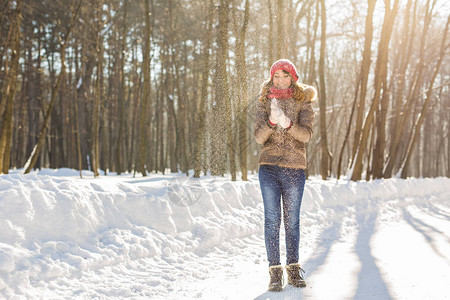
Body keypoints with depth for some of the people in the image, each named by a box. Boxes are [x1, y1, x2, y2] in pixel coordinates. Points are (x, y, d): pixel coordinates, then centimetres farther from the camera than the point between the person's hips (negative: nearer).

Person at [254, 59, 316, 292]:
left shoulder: (302, 103, 4)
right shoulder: (264, 103, 6)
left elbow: (306, 134, -11)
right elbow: (259, 137, -4)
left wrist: (287, 123, -29)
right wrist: (272, 121, -23)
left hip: (295, 169, 0)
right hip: (269, 169, 0)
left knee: (292, 220, 7)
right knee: (272, 220, -3)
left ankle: (293, 270, 18)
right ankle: (275, 272, 2)